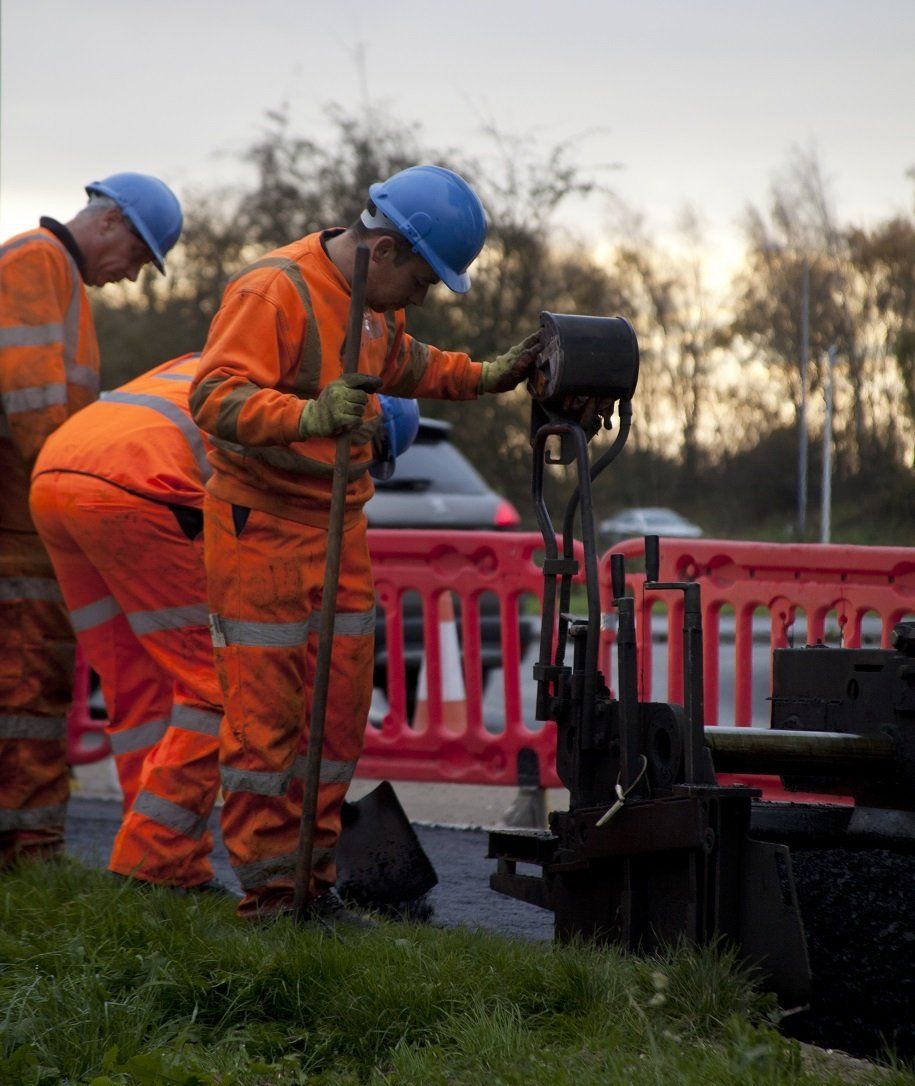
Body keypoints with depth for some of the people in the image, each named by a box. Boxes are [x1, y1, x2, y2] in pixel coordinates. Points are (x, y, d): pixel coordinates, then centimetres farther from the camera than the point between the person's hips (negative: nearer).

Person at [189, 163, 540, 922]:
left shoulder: (375, 299, 10)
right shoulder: (274, 291, -19)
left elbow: (404, 364, 32)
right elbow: (217, 395, -29)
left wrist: (483, 378, 20)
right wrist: (309, 415, -43)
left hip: (339, 526, 9)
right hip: (262, 525, -9)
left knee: (340, 705, 9)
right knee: (265, 709, -6)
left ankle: (313, 875, 17)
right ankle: (267, 889, -1)